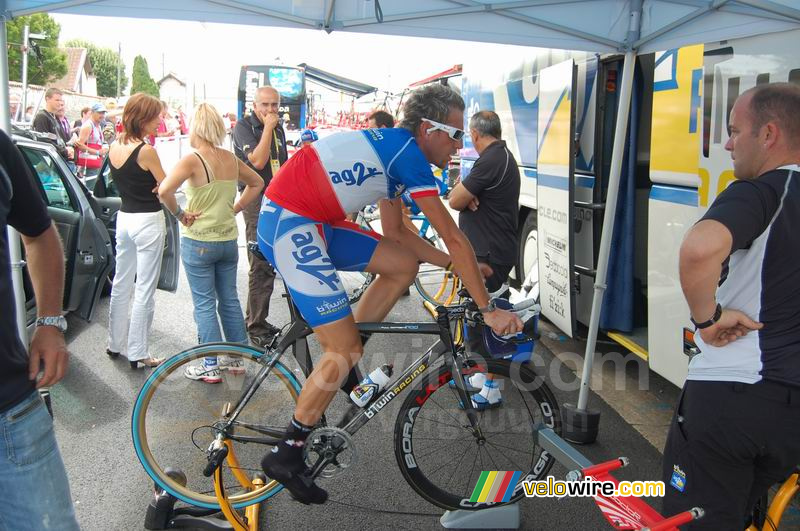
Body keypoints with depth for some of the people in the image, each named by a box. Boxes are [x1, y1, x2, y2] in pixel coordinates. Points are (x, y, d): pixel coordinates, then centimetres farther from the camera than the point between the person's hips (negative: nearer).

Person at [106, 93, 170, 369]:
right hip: (148, 221, -8)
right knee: (145, 290, 1)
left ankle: (114, 344, 30)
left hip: (124, 218, 8)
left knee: (121, 283, 18)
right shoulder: (146, 151, -18)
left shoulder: (114, 147, 4)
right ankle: (137, 353, 7)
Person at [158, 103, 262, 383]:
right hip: (229, 240, 6)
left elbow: (164, 190, -28)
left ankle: (211, 367, 9)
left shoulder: (192, 160, -15)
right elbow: (257, 183, 18)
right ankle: (237, 357, 24)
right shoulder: (231, 159, 3)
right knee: (229, 299, 15)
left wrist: (179, 214, -12)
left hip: (198, 242, -5)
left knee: (204, 304, 3)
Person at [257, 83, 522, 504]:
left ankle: (340, 365, 16)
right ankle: (286, 455, 5)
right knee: (345, 350, -8)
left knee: (404, 264, 10)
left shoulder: (393, 148, 16)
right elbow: (454, 238, -14)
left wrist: (454, 263, 15)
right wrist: (488, 309, -11)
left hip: (314, 223, 10)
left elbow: (395, 232, 21)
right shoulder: (409, 153, -13)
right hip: (289, 224, -10)